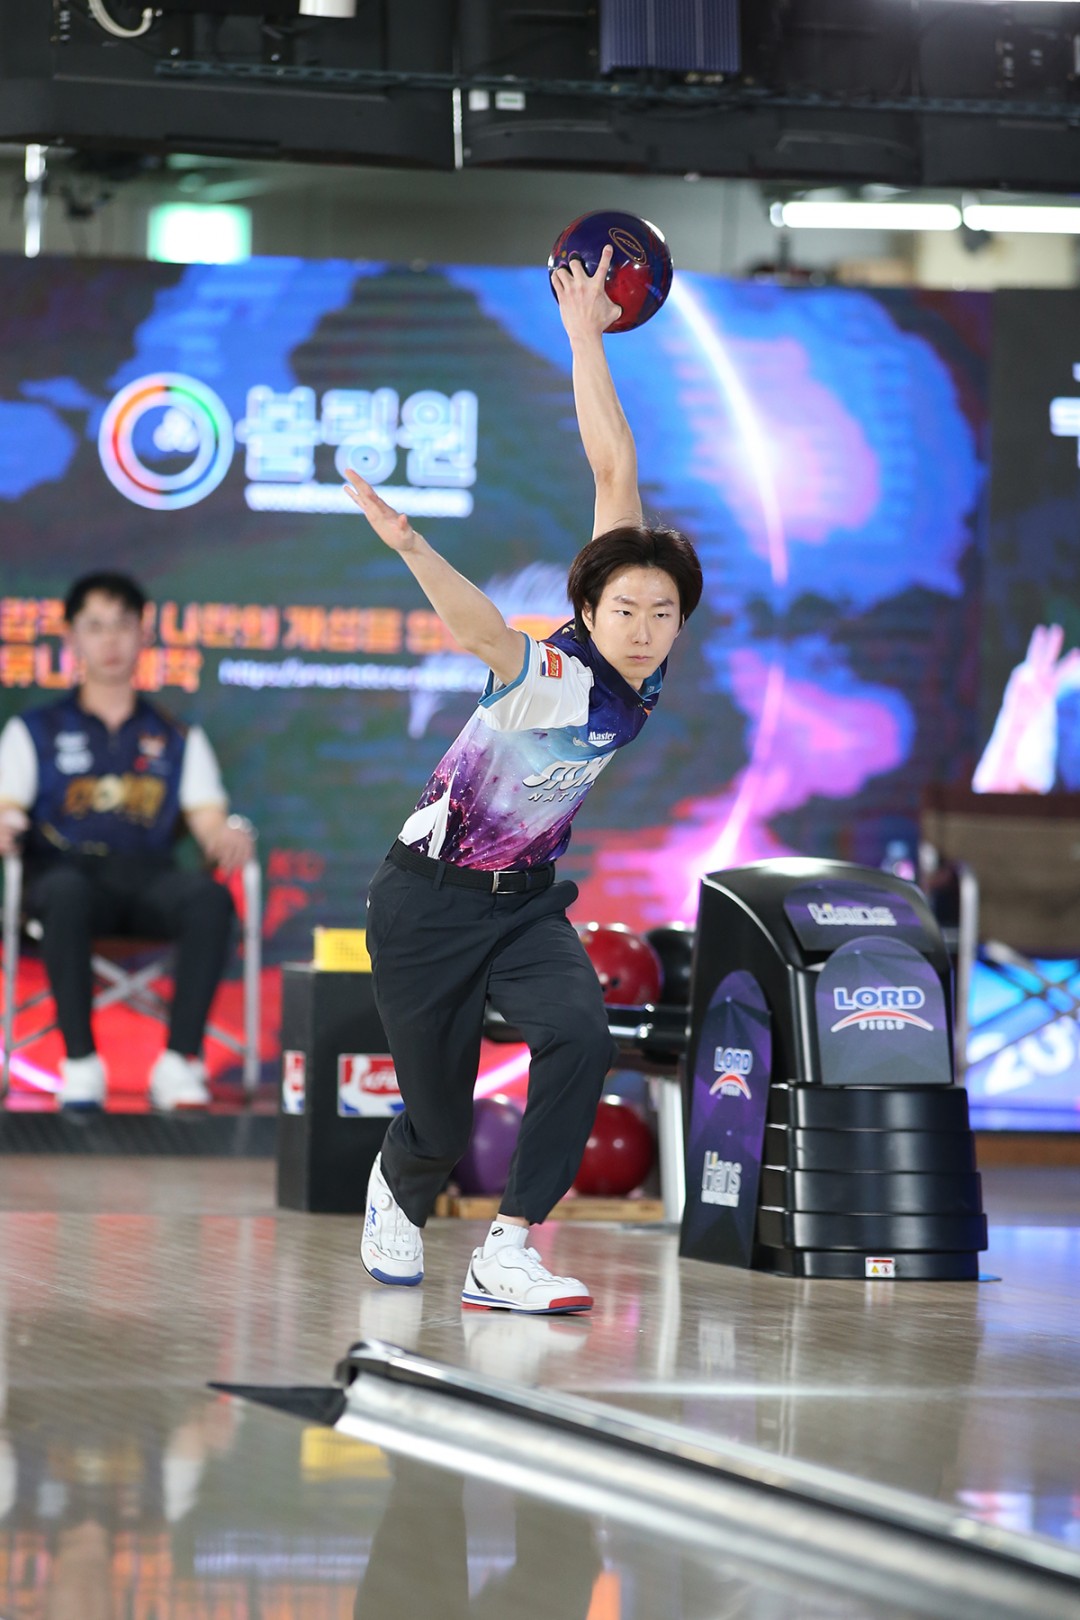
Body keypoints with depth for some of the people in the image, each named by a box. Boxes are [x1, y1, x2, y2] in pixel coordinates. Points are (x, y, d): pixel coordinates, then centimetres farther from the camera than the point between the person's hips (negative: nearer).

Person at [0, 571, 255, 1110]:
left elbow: (209, 821, 12)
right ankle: (80, 1064, -39)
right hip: (66, 867, -1)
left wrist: (230, 835, -13)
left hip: (147, 881, 2)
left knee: (211, 897, -34)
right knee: (67, 893, -40)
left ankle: (180, 1063, -37)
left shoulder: (179, 739, 23)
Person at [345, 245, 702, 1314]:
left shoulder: (644, 668, -11)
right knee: (441, 1122, 5)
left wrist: (585, 339, -11)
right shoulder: (550, 676, -27)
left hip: (527, 902, 5)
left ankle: (506, 1256, -20)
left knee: (579, 1036, -25)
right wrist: (410, 549, -70)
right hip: (429, 903, -5)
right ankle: (399, 1192, 43)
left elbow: (615, 473, -12)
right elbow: (483, 633, -51)